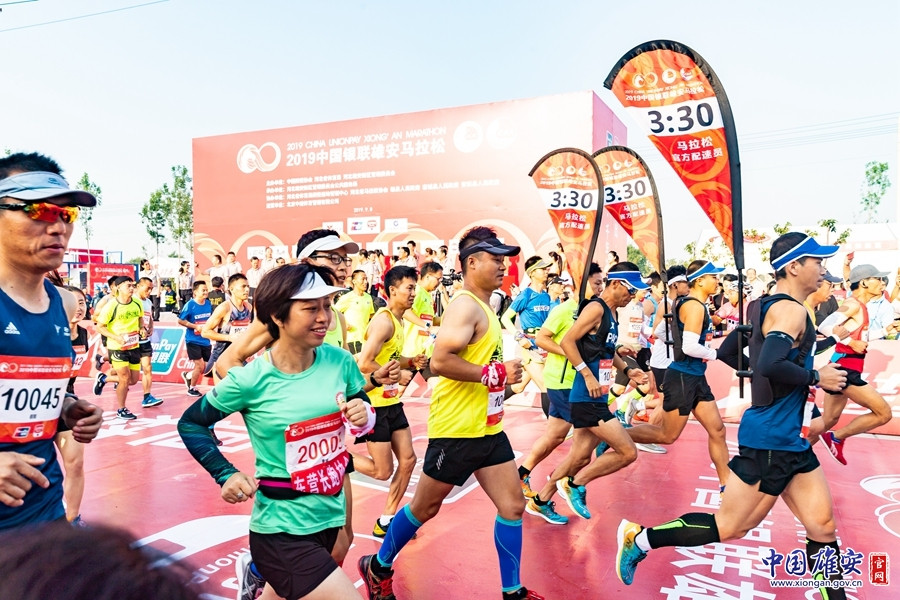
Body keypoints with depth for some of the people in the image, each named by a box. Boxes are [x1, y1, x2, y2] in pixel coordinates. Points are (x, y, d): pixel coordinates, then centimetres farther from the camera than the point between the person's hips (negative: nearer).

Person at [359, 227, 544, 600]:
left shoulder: (482, 306, 12)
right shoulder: (466, 305, -18)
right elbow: (440, 361, -28)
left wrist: (502, 380, 11)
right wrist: (495, 373, -23)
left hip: (488, 429, 9)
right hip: (456, 430, -9)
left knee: (512, 505, 9)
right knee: (425, 507, 8)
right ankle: (379, 566, 31)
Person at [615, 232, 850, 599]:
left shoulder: (766, 306, 12)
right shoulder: (790, 310, -16)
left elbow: (727, 353, 19)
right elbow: (770, 365, -32)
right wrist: (816, 377, -17)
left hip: (788, 440, 10)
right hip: (770, 439, -10)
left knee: (823, 528, 11)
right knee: (728, 528, 1)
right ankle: (640, 539, 12)